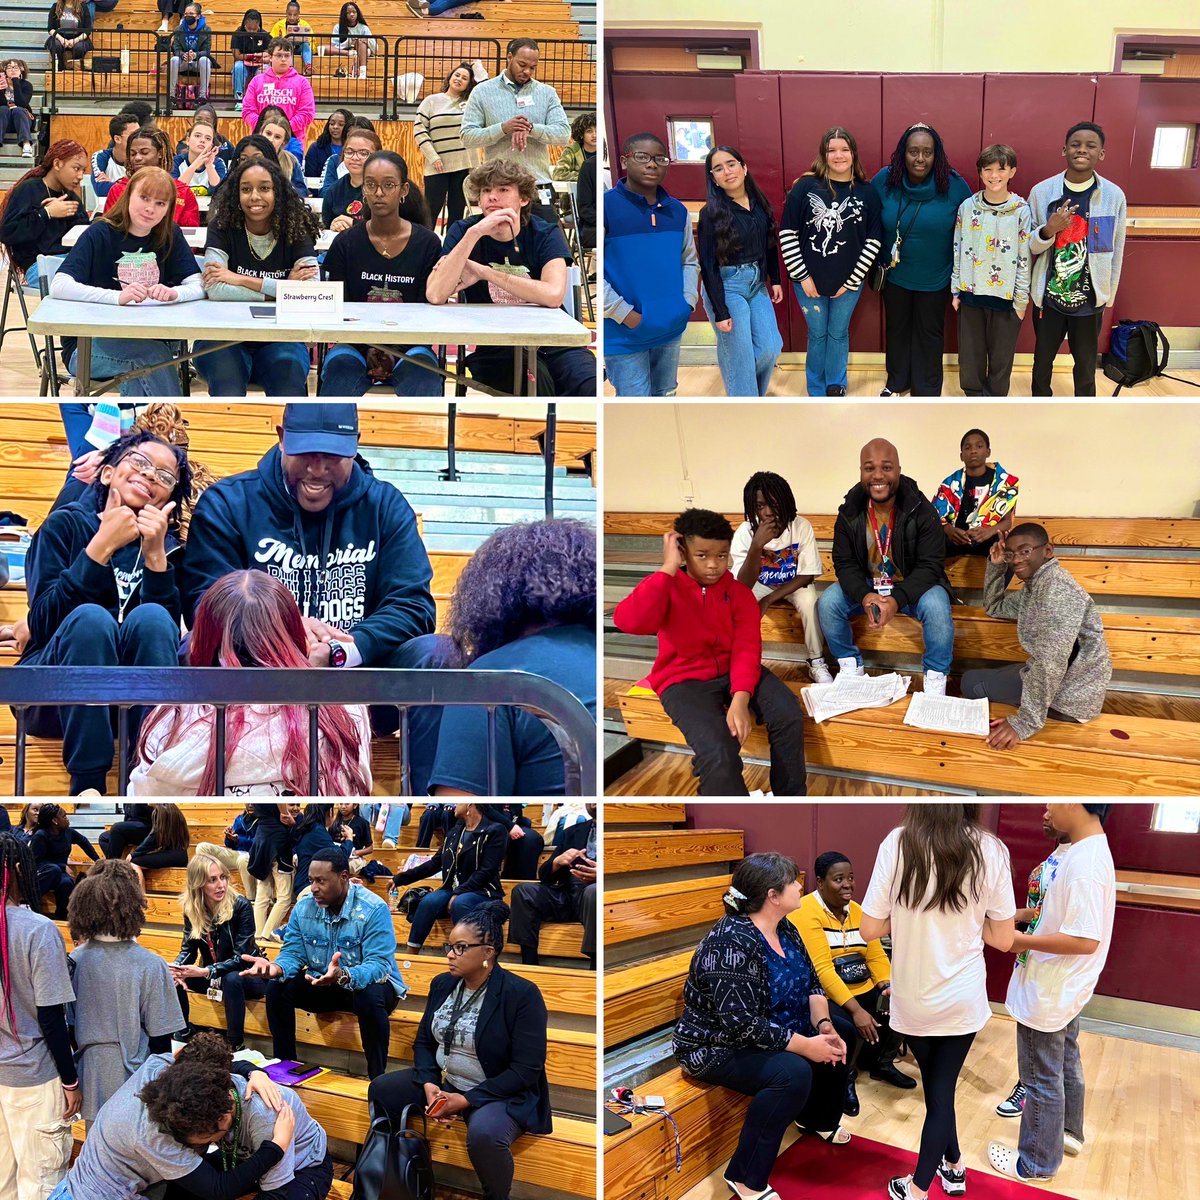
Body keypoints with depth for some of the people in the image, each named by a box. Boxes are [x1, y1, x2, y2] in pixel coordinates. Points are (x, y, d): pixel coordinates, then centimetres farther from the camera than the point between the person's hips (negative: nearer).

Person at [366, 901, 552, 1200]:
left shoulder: (522, 994, -19)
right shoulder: (442, 984, 3)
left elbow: (526, 1070, -21)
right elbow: (424, 1040, 9)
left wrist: (466, 1099, -24)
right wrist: (429, 1084, -13)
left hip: (500, 1093, -7)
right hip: (442, 1082, 7)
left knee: (484, 1135, -37)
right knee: (380, 1090, -1)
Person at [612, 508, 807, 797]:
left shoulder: (739, 592, 3)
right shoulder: (667, 588, -7)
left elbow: (747, 648, -9)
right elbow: (628, 622, -29)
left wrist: (740, 700, -27)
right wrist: (668, 568, -25)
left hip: (735, 672, 4)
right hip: (684, 679, -4)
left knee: (789, 716, -21)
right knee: (718, 751, -31)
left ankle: (790, 797, -2)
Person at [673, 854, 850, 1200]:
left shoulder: (784, 928, 0)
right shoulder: (732, 943, -29)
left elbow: (811, 983, 5)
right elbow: (740, 1023, -32)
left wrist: (824, 1025, -13)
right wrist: (805, 1045, -29)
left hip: (771, 1032, 10)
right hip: (718, 1047, -9)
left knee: (836, 1040, 7)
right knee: (793, 1072, -30)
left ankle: (817, 1118, 33)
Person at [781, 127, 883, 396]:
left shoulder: (867, 192, -5)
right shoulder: (806, 186, -8)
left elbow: (873, 240, -3)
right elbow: (787, 233, -7)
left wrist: (852, 280, -7)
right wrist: (802, 276, -9)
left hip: (848, 282, 1)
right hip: (809, 280, 0)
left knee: (838, 334, 13)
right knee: (817, 334, 13)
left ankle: (836, 388, 31)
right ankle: (817, 392, 29)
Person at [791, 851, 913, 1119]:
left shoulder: (857, 911, 11)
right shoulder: (806, 913, -15)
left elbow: (876, 956, 9)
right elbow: (821, 968, -22)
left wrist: (888, 985, -12)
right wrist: (856, 1010, -28)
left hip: (863, 991, 8)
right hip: (825, 996, -8)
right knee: (850, 1030, -32)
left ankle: (881, 1063, 17)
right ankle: (845, 1080, 1)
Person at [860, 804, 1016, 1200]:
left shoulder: (897, 845, -18)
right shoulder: (990, 851, -14)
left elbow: (869, 929, -12)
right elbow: (1003, 939, -6)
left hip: (913, 999, 0)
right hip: (963, 998, 0)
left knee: (934, 1085, 24)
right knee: (942, 1088, 15)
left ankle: (953, 1166, 39)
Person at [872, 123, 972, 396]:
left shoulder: (955, 186, -16)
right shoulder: (884, 180, -14)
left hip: (935, 278, -1)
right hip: (895, 274, 1)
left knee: (929, 334, 14)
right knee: (896, 328, 20)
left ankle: (927, 390, 30)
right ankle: (897, 380, 41)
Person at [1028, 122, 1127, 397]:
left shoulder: (1114, 196, -6)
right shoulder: (1042, 192, -6)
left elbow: (1116, 252, 1)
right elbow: (1027, 246, -1)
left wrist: (1108, 297, 5)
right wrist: (1047, 231, -22)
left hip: (1090, 300, 0)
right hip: (1048, 297, 1)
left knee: (1086, 364, 12)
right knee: (1042, 360, 15)